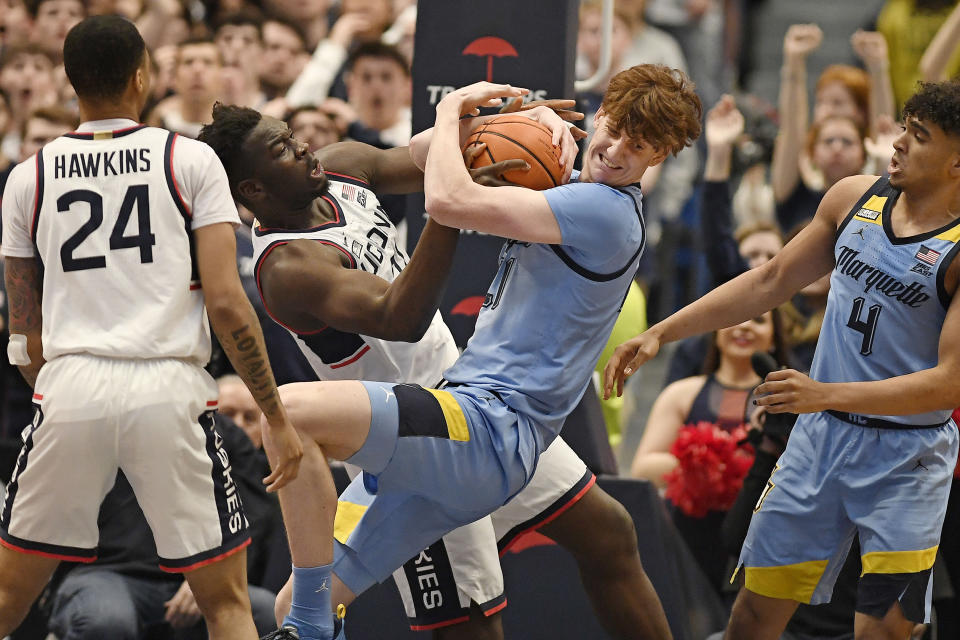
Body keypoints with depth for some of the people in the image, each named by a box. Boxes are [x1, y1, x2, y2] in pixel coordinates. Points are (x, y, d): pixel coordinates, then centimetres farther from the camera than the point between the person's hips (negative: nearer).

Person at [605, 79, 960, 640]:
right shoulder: (854, 198, 2)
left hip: (906, 458, -5)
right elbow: (770, 282, 13)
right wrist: (660, 334, 9)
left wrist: (828, 394, -28)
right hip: (821, 435, 5)